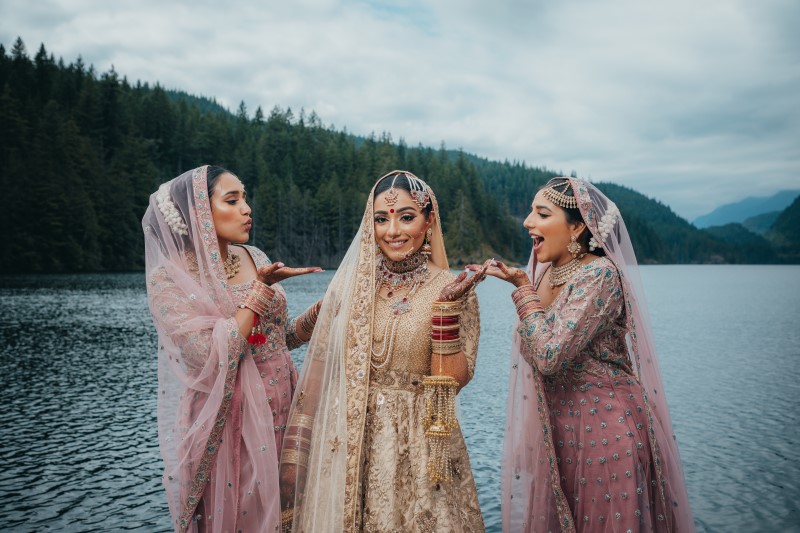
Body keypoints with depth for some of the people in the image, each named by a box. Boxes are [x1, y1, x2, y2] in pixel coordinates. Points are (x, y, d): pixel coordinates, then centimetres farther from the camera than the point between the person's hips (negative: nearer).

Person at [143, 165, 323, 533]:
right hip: (225, 426, -5)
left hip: (278, 416, 6)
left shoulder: (254, 258, 3)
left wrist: (323, 307, -5)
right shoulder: (169, 279, -13)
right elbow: (214, 360, -24)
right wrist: (260, 289, -20)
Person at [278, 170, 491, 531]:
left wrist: (446, 307, -19)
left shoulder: (453, 289, -4)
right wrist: (295, 454, 0)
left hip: (418, 449, -1)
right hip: (346, 447, 2)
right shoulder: (349, 282, 0)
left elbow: (454, 381, -11)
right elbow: (317, 368, 2)